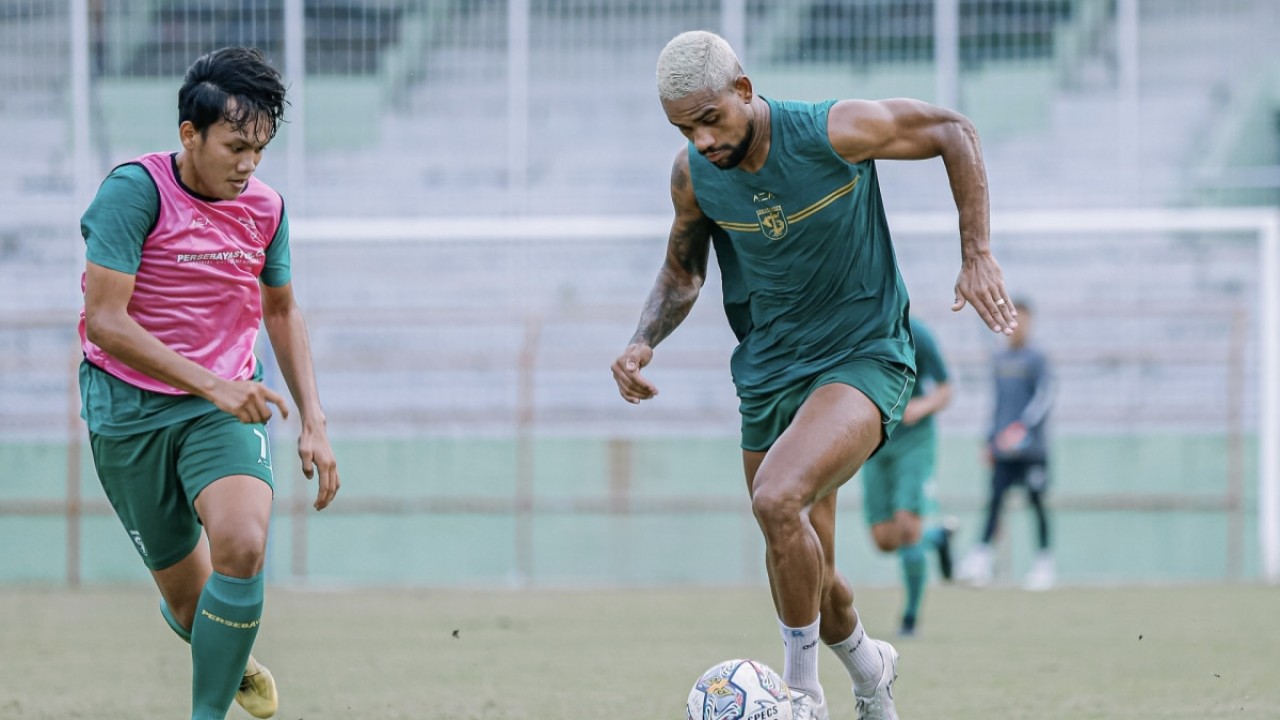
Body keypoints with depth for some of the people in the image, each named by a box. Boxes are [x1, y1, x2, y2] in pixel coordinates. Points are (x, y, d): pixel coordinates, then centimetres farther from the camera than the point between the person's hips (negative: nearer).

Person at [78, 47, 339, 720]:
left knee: (242, 546, -26)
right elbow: (105, 320, -21)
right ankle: (234, 665, 41)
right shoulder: (136, 189, -16)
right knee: (187, 595, 5)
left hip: (226, 404, 3)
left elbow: (281, 311, 17)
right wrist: (211, 383, -27)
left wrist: (313, 422, 10)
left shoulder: (264, 208, 1)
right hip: (129, 410, -3)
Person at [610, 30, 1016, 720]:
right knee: (803, 575, 10)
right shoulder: (693, 174, -6)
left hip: (863, 359, -5)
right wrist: (643, 342, -7)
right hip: (769, 373, 5)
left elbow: (953, 131, -6)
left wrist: (977, 256, -11)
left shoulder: (835, 132, -20)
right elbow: (682, 270, 12)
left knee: (778, 500, -30)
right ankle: (865, 661, 43)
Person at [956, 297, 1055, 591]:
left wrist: (1024, 425, -28)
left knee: (1037, 501, 0)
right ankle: (982, 556, -8)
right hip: (1004, 448, 5)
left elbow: (1044, 397, -15)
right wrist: (990, 440, 20)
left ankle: (1044, 563, 8)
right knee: (995, 498, -4)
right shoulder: (999, 360, 14)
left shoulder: (1037, 359, -4)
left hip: (1032, 446, -5)